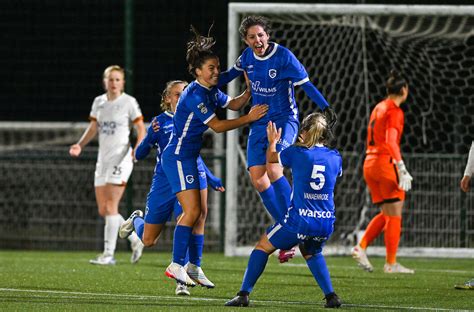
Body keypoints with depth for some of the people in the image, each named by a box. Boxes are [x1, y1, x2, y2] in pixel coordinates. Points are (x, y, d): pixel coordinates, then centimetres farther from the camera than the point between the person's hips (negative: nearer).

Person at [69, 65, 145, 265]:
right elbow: (93, 128, 17)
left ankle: (108, 254, -10)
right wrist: (80, 145, 2)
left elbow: (141, 128, -4)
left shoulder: (129, 102, -5)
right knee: (103, 210, 5)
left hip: (121, 157, -7)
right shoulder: (99, 102, 12)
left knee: (110, 207, -13)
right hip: (103, 159, 7)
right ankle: (135, 240, 20)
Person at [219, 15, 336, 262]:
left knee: (274, 169, -27)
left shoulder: (284, 56, -14)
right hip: (259, 123, 6)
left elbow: (306, 84, -15)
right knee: (257, 178, -3)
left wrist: (325, 107, -26)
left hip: (284, 119, -6)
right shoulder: (247, 57, 3)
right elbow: (230, 75, 22)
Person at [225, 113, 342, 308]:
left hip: (298, 220, -4)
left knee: (263, 247, 15)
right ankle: (331, 296, 18)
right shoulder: (335, 157, 5)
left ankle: (244, 294, 8)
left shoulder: (296, 153, -4)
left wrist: (272, 141, 36)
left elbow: (271, 158, 16)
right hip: (326, 223, 4)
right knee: (311, 253, 33)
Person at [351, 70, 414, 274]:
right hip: (386, 163, -8)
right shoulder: (394, 111, -9)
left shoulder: (378, 108, 16)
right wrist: (402, 168, -28)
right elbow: (391, 140, -22)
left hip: (369, 163, 8)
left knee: (386, 214, 13)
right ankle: (391, 263, 0)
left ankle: (361, 248, -2)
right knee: (394, 215, -1)